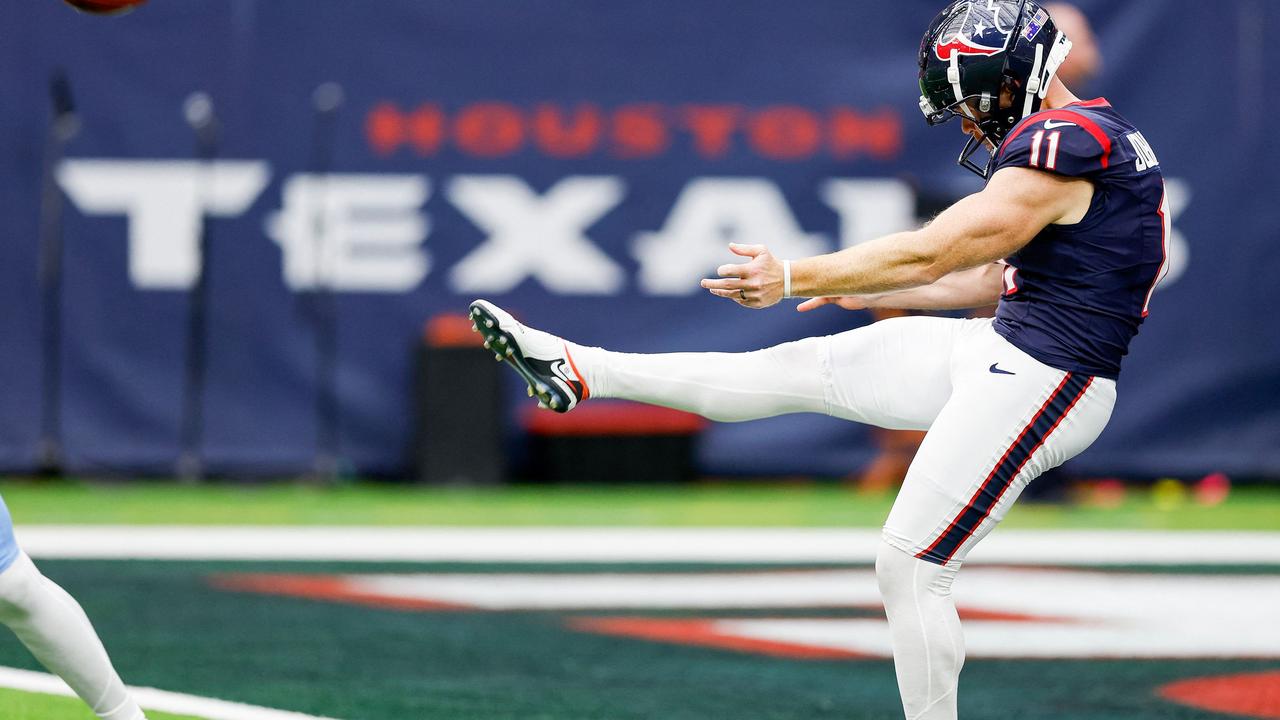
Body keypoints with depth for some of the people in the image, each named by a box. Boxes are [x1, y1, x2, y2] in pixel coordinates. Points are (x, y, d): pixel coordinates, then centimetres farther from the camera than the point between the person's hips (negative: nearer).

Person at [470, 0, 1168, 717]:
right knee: (799, 368, 11)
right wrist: (874, 295, 25)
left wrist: (794, 277, -9)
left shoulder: (1062, 145, -20)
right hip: (1004, 345, 10)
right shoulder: (1095, 135, 13)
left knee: (912, 565, -8)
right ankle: (583, 372, 15)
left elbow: (929, 254, -17)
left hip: (1033, 385, -10)